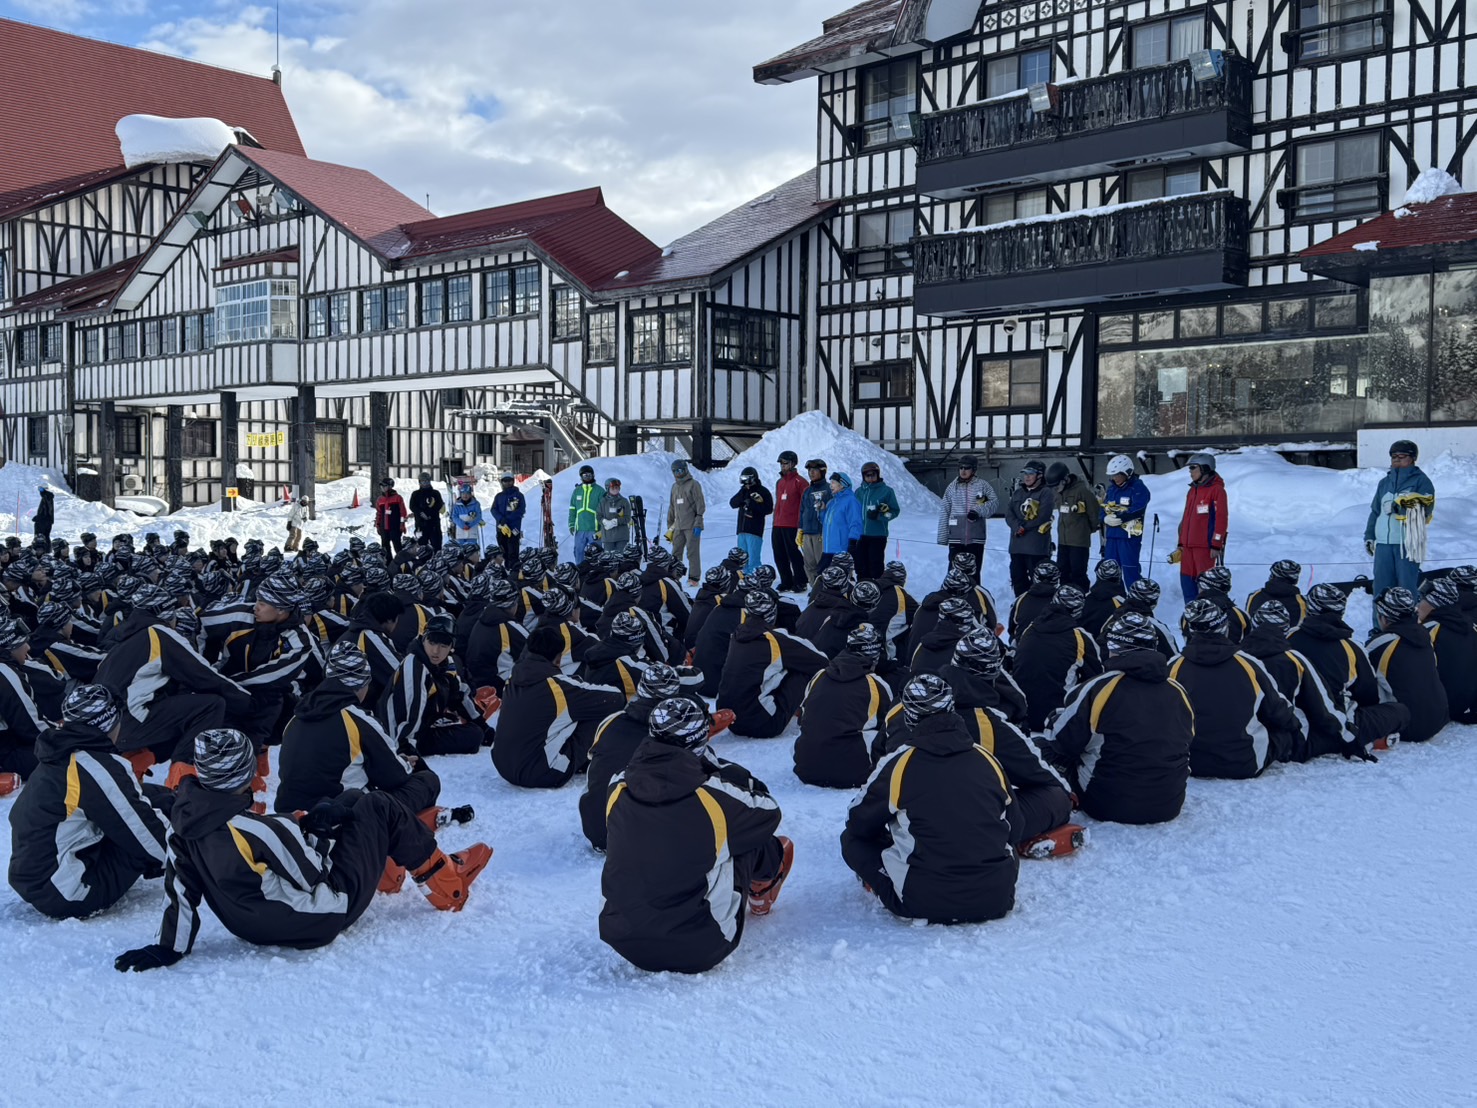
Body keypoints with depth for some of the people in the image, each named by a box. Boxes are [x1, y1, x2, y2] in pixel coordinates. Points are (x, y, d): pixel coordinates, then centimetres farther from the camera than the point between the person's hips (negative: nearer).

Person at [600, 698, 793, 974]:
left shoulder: (618, 792, -7)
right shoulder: (715, 798, -19)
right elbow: (768, 811, 2)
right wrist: (724, 769, 13)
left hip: (621, 941, 4)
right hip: (696, 950, -4)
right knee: (746, 839, 14)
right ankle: (760, 891, 46)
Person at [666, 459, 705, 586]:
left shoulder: (693, 484, -2)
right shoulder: (675, 486, 18)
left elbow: (700, 505, -7)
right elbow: (671, 508, 23)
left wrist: (698, 523, -14)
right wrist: (670, 526, 19)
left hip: (691, 526, -6)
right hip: (678, 527, 6)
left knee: (692, 553, -5)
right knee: (676, 553, 5)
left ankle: (694, 578, -1)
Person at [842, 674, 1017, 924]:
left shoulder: (898, 762, -5)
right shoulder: (986, 758, 4)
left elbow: (858, 824, 10)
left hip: (923, 902, -3)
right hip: (996, 898, 3)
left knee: (853, 840, 15)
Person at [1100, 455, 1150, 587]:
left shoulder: (1138, 489, -7)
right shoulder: (1112, 489, 15)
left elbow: (1136, 511, -19)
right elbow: (1103, 509, 12)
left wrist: (1118, 517, -18)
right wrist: (1106, 518, -7)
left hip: (1129, 536, -7)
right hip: (1111, 536, 7)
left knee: (1130, 571, -6)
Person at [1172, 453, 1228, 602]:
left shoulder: (1216, 490, -8)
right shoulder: (1193, 490, 17)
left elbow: (1221, 518, -13)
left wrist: (1216, 545, -16)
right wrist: (1181, 543, 20)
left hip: (1206, 546, -8)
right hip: (1188, 545, 8)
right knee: (1187, 580, 9)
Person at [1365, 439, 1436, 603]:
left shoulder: (1421, 480, 3)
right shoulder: (1384, 482, 19)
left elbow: (1426, 508, -9)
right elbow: (1375, 511, 22)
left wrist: (1402, 506, -20)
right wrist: (1369, 536, 16)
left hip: (1409, 542, -5)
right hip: (1383, 542, 5)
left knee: (1406, 587, -8)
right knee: (1381, 586, 3)